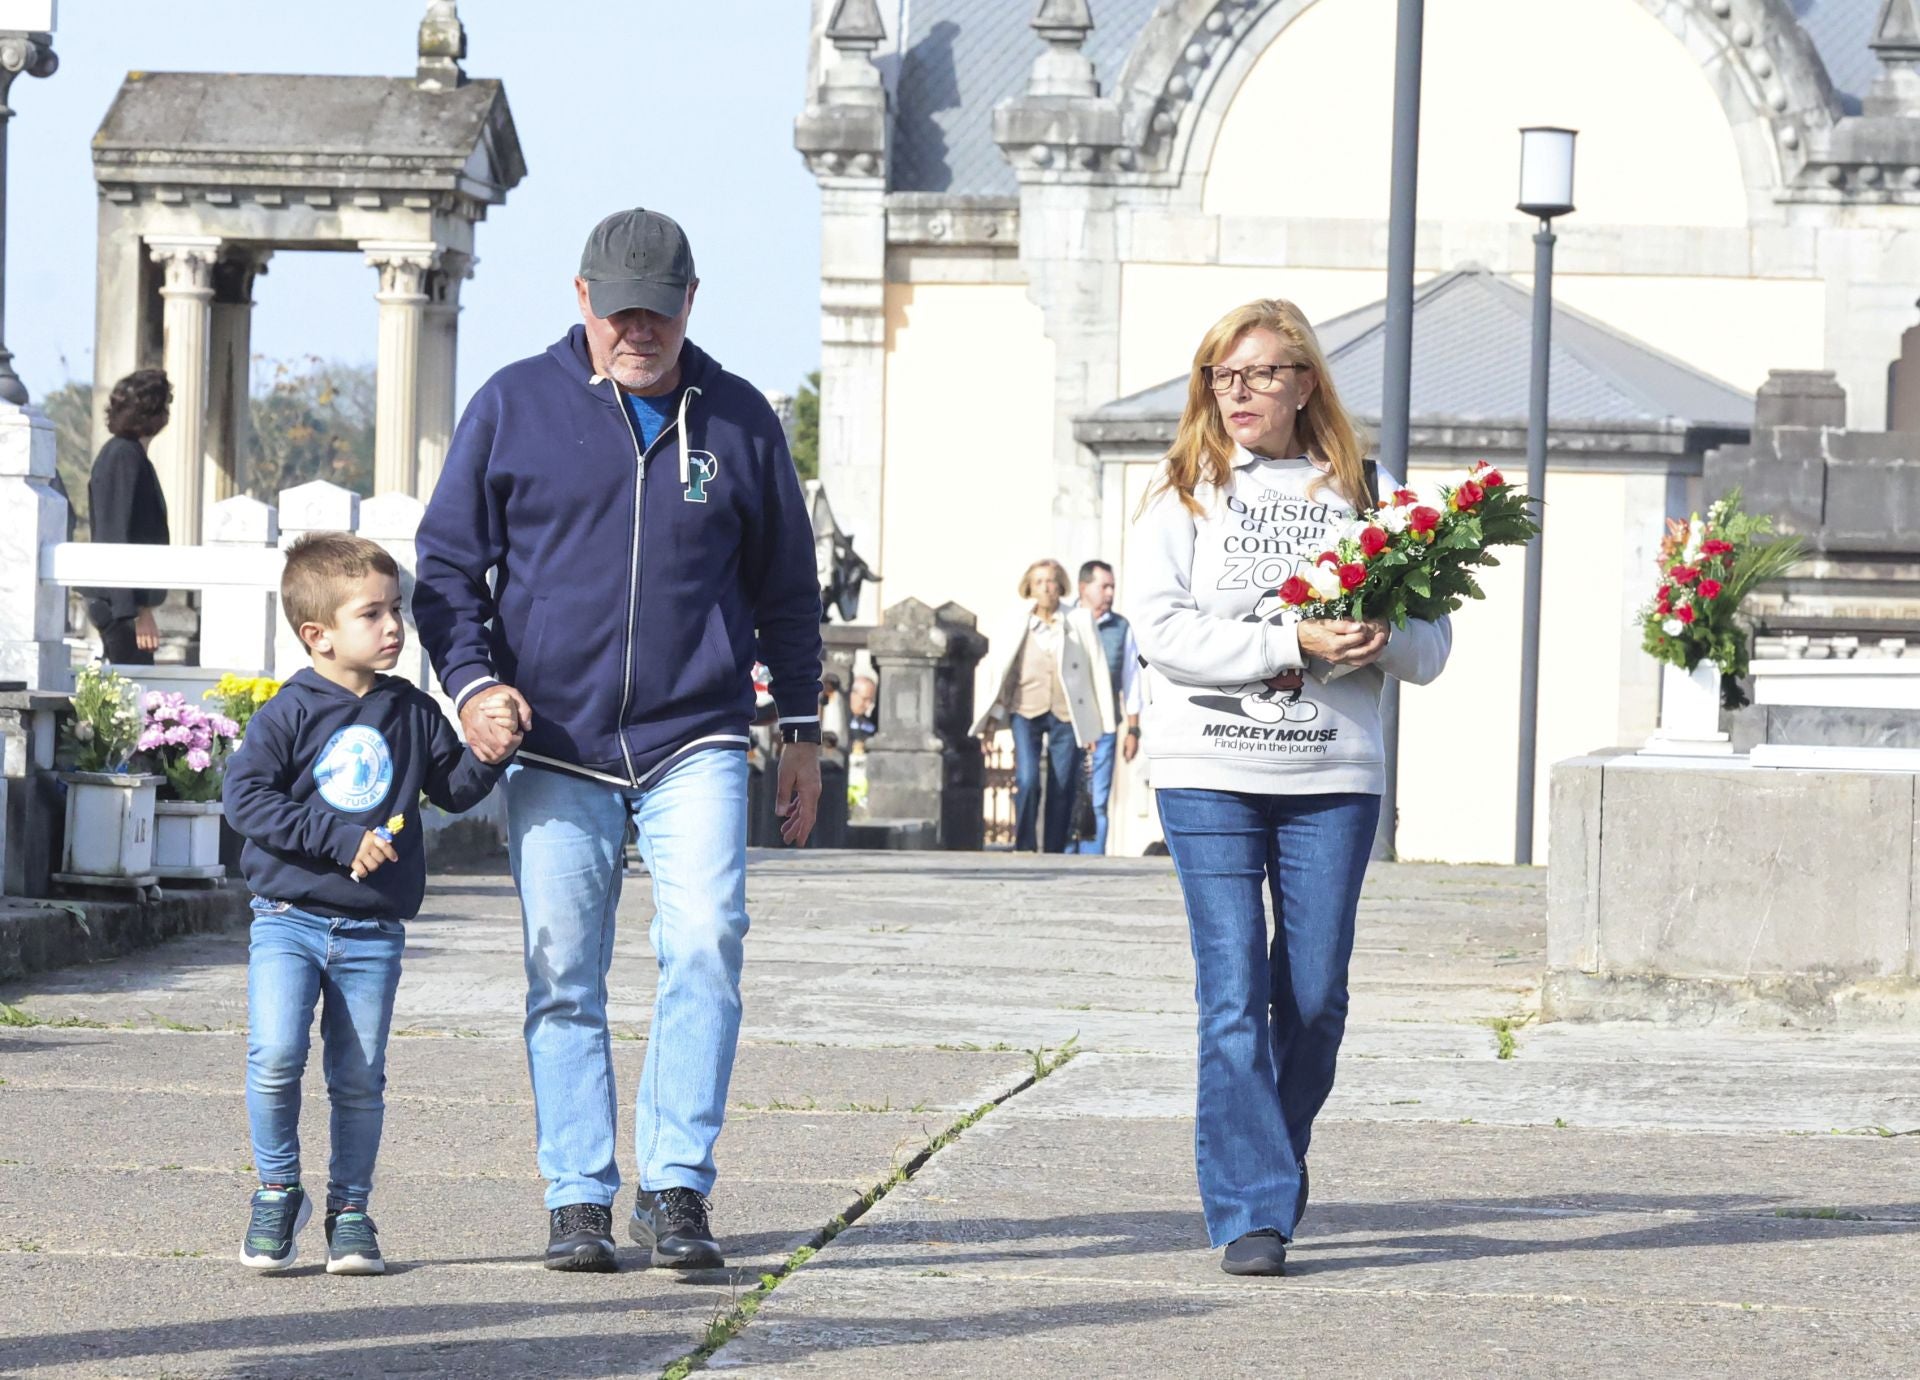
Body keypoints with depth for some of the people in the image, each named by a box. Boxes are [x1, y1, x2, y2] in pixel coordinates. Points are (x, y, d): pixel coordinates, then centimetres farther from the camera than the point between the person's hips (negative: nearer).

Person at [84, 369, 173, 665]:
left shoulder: (113, 452, 15)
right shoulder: (128, 457, -15)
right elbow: (127, 537, -20)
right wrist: (141, 610, -22)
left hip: (109, 600, 10)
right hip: (125, 602, -10)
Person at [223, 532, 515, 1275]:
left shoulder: (412, 712, 6)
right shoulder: (290, 713, -6)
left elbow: (454, 788, 15)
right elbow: (245, 798, -13)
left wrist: (490, 754, -6)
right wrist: (341, 840, -18)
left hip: (372, 933, 3)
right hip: (288, 917, -3)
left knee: (359, 1079, 5)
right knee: (275, 1058, -16)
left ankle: (350, 1212, 18)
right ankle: (277, 1192, 3)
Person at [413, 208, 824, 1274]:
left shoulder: (737, 419, 10)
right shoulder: (513, 407, 4)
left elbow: (786, 586, 19)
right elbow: (446, 563, 7)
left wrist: (800, 730, 16)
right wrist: (472, 681, -9)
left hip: (694, 744, 0)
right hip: (554, 747, 0)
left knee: (706, 945, -14)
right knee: (564, 977, 0)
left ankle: (675, 1186, -8)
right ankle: (577, 1198, 7)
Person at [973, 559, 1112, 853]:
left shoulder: (1080, 622, 2)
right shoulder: (1014, 627, 4)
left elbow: (1097, 671, 4)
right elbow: (999, 673, 8)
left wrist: (1100, 724, 1)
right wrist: (993, 717, 2)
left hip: (1067, 715, 0)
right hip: (1026, 712, 0)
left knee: (1063, 787, -1)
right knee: (1027, 781, -14)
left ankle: (1055, 853, 9)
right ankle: (1024, 848, -1)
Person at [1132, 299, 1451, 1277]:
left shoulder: (1361, 495, 10)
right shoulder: (1184, 495, 6)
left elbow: (1431, 643, 9)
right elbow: (1162, 629, -8)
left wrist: (1380, 642, -14)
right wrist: (1293, 646, -17)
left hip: (1333, 780, 2)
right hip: (1209, 776, -2)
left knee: (1315, 996, 3)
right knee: (1233, 996, -7)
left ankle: (1277, 1161, 26)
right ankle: (1250, 1210, -6)